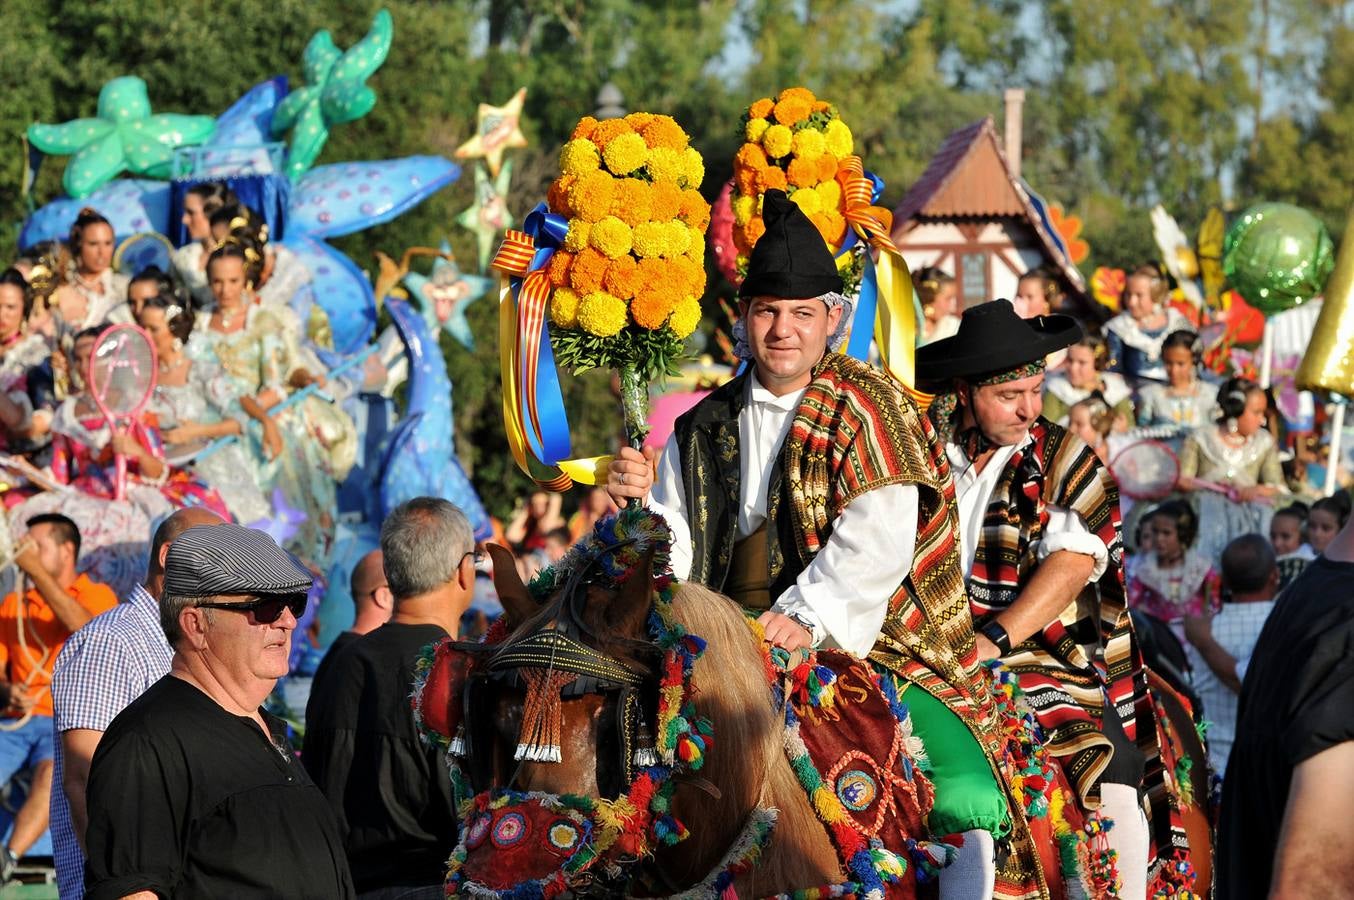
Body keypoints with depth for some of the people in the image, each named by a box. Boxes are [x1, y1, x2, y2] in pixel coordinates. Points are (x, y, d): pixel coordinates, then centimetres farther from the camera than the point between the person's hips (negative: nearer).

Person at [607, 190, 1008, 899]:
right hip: (737, 650, 4)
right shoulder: (705, 429, 15)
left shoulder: (868, 407, 1)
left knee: (964, 803, -24)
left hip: (871, 645, -4)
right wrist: (638, 506, -8)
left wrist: (805, 615, -24)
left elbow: (879, 541, -12)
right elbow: (676, 554, 13)